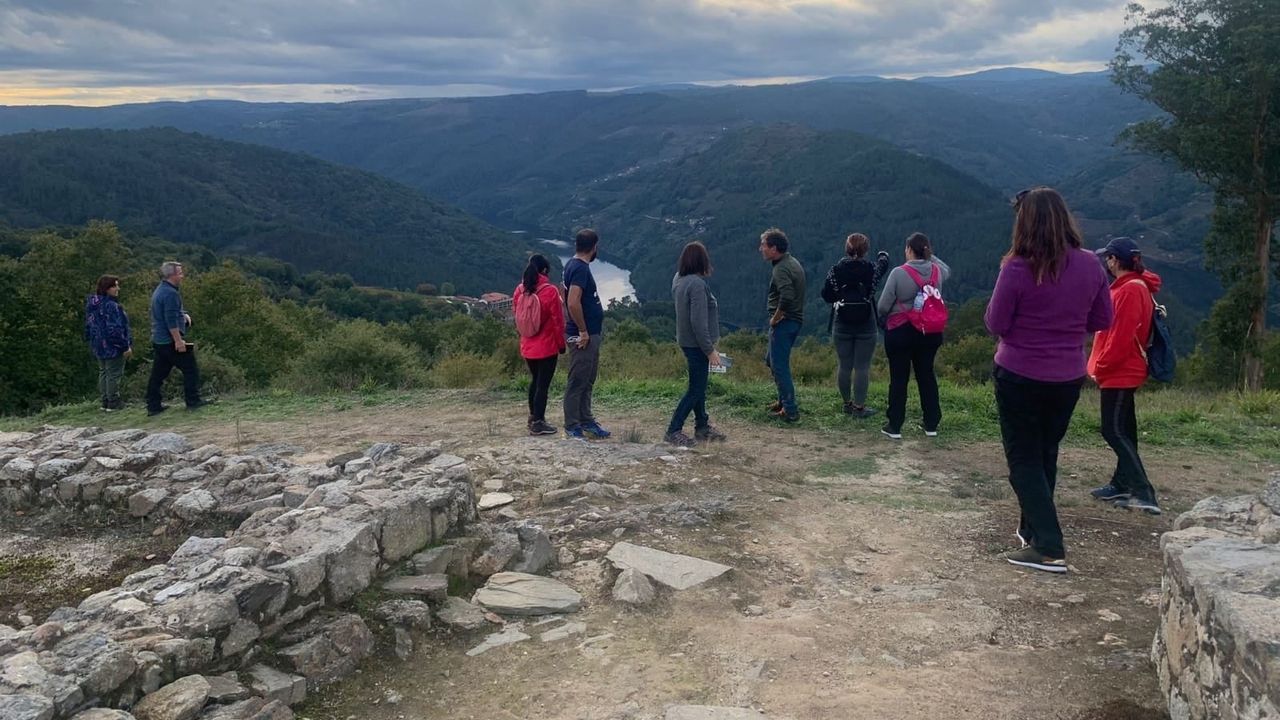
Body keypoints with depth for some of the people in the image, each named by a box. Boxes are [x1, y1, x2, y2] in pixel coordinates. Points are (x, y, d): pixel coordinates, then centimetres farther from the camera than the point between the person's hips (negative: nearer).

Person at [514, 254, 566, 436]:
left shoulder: (519, 290, 0)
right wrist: (561, 343, -1)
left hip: (527, 346, 6)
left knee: (535, 380, 22)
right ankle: (537, 423, 3)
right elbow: (558, 321, -12)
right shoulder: (550, 291, -15)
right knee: (543, 384, 1)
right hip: (547, 346, -6)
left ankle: (533, 416, 33)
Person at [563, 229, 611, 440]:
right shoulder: (580, 268, -18)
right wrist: (583, 331, -19)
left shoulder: (573, 265, 13)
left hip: (591, 334, 10)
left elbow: (571, 299, 23)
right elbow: (573, 303, -28)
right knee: (577, 382, -3)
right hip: (583, 335, -10)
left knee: (587, 381, 16)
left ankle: (586, 421, 25)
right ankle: (572, 427, 3)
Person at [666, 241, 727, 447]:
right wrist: (710, 349, -20)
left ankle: (702, 427, 31)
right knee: (695, 389, 0)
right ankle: (674, 431, 4)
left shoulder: (679, 279, 4)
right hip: (697, 344, -9)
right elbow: (698, 321, -25)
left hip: (686, 341, 9)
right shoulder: (697, 284, -24)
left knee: (699, 386, 19)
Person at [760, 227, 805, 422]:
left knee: (779, 366, -4)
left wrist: (775, 318, -20)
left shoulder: (781, 269, -19)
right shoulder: (792, 262, 12)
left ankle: (790, 411, 0)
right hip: (794, 320, 10)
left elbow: (787, 297, -34)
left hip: (783, 323, -10)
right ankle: (784, 401, 30)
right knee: (772, 362, 21)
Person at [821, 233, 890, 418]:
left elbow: (826, 295, 0)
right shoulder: (871, 269, -7)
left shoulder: (835, 270, -6)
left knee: (844, 366, 11)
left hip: (841, 326, 2)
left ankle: (847, 403, 22)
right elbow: (883, 264, 16)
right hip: (866, 326, -2)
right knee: (862, 367, 3)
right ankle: (859, 406, 6)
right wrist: (883, 256, 38)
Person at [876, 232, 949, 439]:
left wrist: (886, 315, 8)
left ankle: (894, 426, 7)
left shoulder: (898, 273, -16)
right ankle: (931, 425, 19)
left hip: (900, 332, -4)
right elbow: (947, 270, 26)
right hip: (929, 333, 4)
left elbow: (882, 306, -14)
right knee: (927, 375, 13)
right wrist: (930, 256, 18)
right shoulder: (937, 271, -2)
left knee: (899, 378, 3)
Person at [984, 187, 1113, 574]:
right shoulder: (1090, 265, -5)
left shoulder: (1017, 269, -19)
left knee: (1024, 460, 6)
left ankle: (1049, 548, -2)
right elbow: (1102, 321, 5)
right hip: (1068, 378, 5)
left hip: (1019, 376, -5)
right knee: (1046, 456, 21)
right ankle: (1032, 530, 35)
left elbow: (995, 323, -11)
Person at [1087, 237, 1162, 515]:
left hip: (1118, 374, -10)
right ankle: (1121, 484, 22)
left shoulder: (1130, 290, -18)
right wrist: (1101, 366, 15)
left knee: (1115, 431, -9)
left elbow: (1120, 338, -23)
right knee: (1123, 430, 14)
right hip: (1125, 371, 10)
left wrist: (1100, 368, -14)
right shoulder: (1132, 286, 13)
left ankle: (1144, 493, -11)